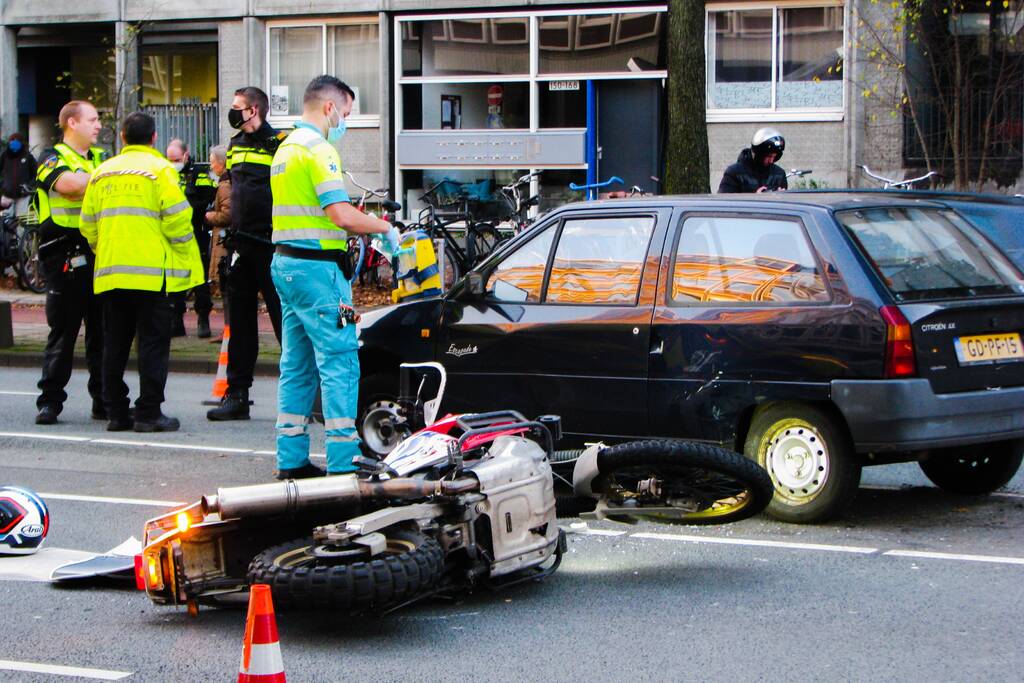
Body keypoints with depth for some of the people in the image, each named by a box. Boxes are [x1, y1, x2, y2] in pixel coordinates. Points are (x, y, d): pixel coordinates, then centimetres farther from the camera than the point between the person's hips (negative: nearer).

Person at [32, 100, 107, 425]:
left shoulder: (102, 158, 18)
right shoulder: (53, 158, 0)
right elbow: (70, 184, -20)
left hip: (101, 255, 5)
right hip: (65, 260, -5)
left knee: (103, 331, 6)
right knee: (62, 332, -2)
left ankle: (105, 399, 12)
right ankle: (50, 401, 3)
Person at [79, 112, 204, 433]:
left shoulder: (102, 172, 12)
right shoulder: (159, 169, -5)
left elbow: (89, 225, 13)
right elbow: (176, 219, -12)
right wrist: (184, 257, -1)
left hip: (110, 273, 5)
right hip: (152, 272, -5)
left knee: (115, 344, 11)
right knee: (153, 342, -1)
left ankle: (116, 412, 13)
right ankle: (149, 414, -3)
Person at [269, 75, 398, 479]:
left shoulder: (286, 148, 17)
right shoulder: (318, 149, -13)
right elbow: (342, 215, -21)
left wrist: (360, 232, 18)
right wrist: (386, 229, -6)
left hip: (285, 263, 10)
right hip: (317, 267, -10)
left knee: (298, 365, 12)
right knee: (339, 362, -8)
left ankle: (291, 460, 14)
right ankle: (343, 462, -9)